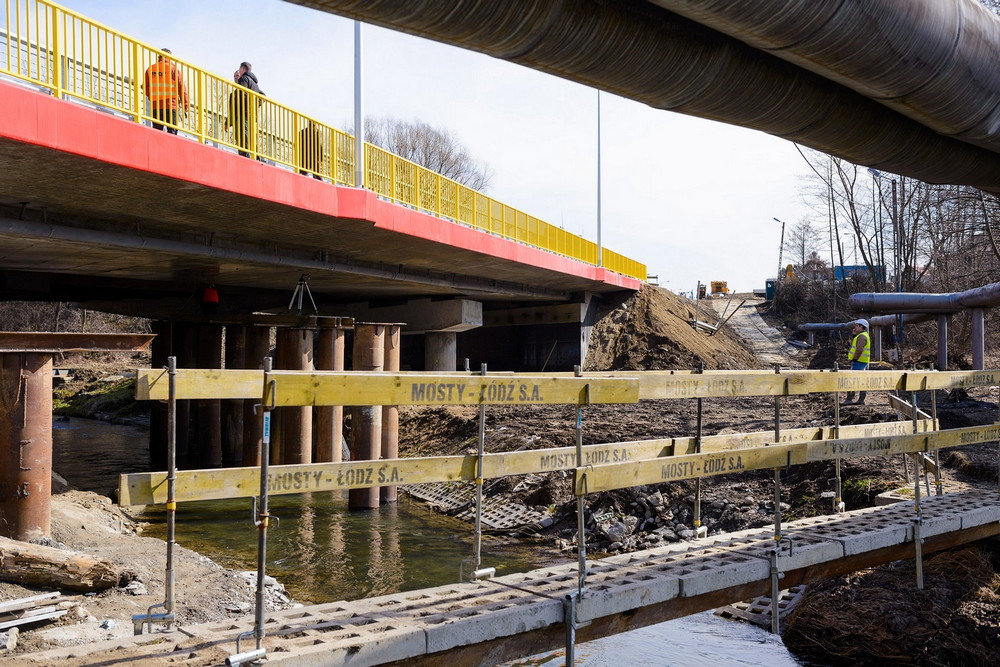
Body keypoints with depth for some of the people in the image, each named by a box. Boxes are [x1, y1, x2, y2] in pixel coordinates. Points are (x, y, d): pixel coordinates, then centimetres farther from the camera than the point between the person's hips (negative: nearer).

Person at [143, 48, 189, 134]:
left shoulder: (150, 69, 10)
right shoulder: (172, 68, -3)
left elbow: (145, 87, 11)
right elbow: (181, 87, -6)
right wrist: (185, 104, -2)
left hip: (155, 105, 4)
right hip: (170, 105, -4)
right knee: (172, 131, -3)